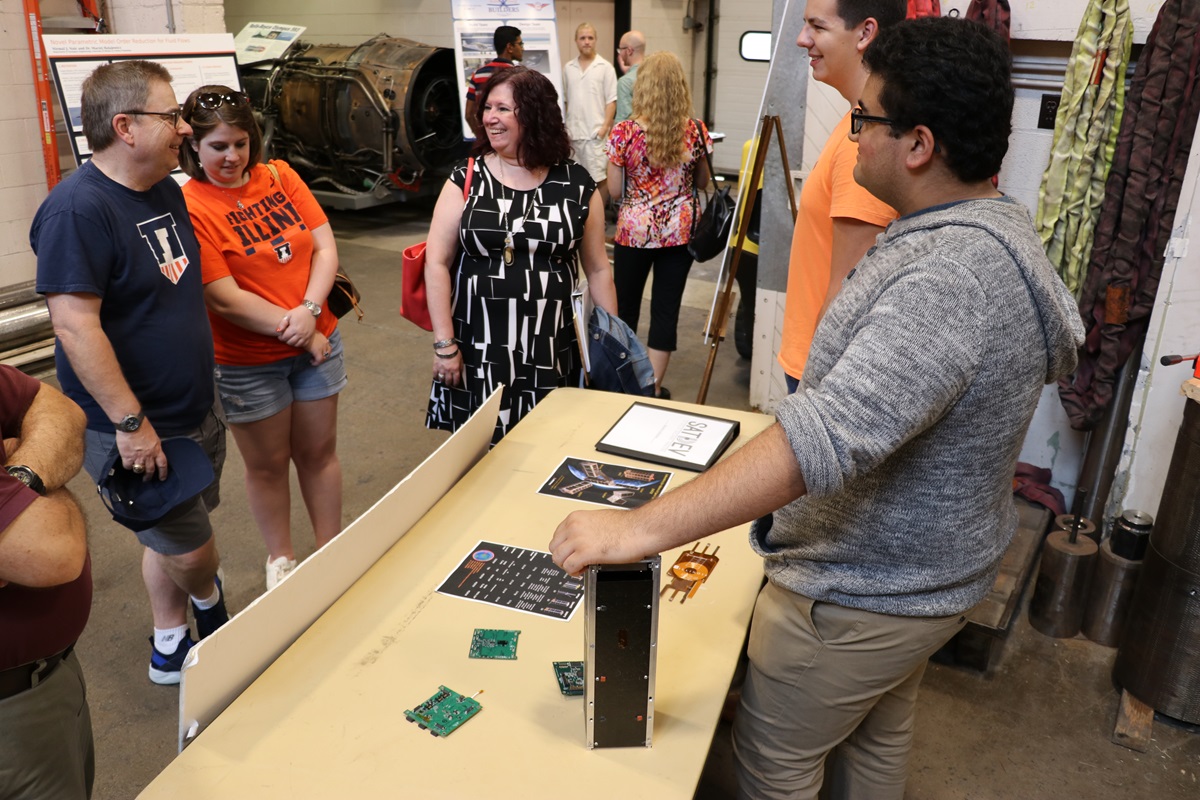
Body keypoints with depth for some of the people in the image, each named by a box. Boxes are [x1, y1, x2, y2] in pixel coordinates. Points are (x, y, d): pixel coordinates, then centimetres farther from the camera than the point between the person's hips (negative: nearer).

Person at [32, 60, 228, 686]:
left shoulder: (166, 189, 7)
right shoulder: (78, 209, -21)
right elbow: (75, 326, -25)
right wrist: (131, 422, -25)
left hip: (194, 411, 9)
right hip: (131, 430, -8)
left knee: (173, 535, 20)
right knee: (190, 552, 1)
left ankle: (170, 647, 39)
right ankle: (210, 605, 34)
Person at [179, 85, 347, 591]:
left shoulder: (280, 177, 1)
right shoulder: (188, 207, -14)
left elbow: (325, 247, -2)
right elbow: (226, 299, -18)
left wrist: (309, 311, -17)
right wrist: (295, 332, -16)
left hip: (317, 341, 4)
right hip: (248, 363, -4)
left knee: (319, 453, 16)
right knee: (268, 464, 13)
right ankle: (280, 560, 34)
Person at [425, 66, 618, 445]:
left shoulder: (576, 185, 2)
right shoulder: (466, 179, 0)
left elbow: (598, 269, 7)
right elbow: (437, 262, -2)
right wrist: (444, 344, -7)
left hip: (550, 350, 0)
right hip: (478, 349, 0)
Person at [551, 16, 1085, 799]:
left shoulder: (949, 277, -35)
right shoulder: (1003, 227, 0)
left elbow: (830, 434, -44)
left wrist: (642, 529, -44)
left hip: (864, 594, -9)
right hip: (929, 569, 9)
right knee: (881, 735, 30)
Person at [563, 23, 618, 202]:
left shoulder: (605, 67, -2)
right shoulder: (568, 68, 10)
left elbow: (611, 100, -4)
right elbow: (565, 100, 14)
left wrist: (605, 127, -13)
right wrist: (564, 128, 9)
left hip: (596, 133, -4)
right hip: (574, 132, 4)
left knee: (600, 178, -3)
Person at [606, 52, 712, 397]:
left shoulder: (625, 132, -12)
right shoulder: (696, 131, -5)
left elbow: (614, 190, -6)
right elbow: (703, 181, 8)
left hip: (635, 230, -1)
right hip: (680, 230, 1)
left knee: (625, 304, 17)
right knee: (667, 307, 8)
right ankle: (653, 387, 14)